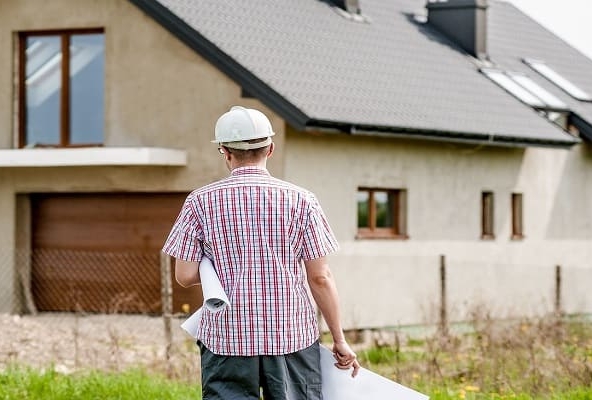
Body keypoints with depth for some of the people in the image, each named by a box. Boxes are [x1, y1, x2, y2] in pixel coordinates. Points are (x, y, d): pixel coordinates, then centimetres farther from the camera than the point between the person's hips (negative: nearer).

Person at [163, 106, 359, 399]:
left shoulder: (201, 202, 0)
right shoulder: (301, 200, -1)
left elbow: (184, 276, -2)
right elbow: (320, 278, -1)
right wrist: (339, 340, 7)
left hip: (226, 339, 0)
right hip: (292, 336, 0)